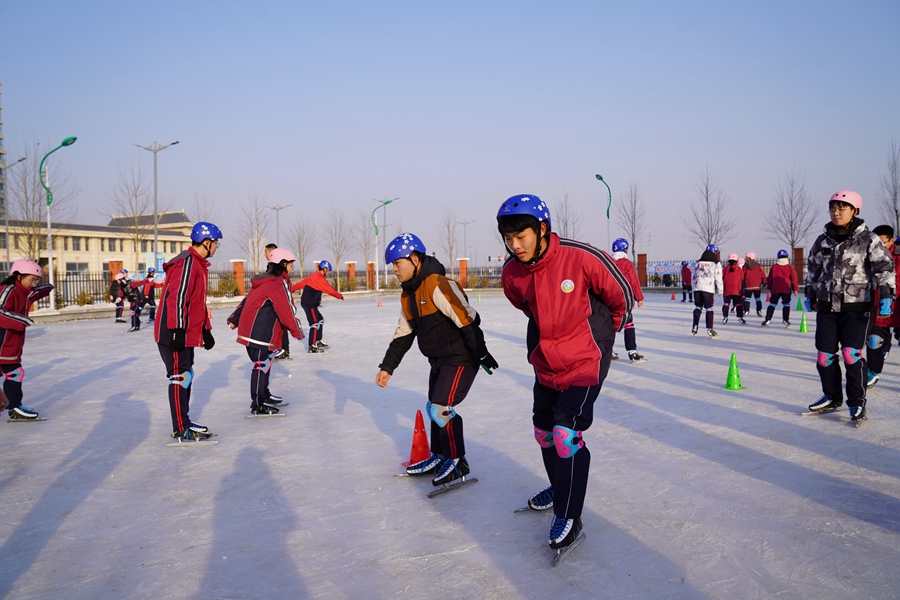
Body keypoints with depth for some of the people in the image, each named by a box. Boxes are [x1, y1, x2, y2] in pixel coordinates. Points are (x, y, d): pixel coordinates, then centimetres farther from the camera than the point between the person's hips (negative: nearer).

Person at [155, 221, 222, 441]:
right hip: (175, 334, -10)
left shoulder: (198, 265, 17)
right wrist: (177, 330, -26)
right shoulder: (186, 263, -16)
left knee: (186, 376, 15)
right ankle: (181, 430, 0)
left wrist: (206, 329, 23)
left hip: (188, 334, 11)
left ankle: (184, 423, 25)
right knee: (180, 378, -6)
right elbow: (176, 297, -24)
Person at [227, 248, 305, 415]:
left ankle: (264, 395, 32)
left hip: (250, 329, 10)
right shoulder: (279, 283, -14)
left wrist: (235, 318, 27)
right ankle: (257, 405, -2)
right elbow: (286, 310, -18)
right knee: (262, 365, -5)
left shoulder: (264, 281, 15)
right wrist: (296, 331, -10)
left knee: (265, 362, 20)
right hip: (260, 333, -10)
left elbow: (247, 300, 21)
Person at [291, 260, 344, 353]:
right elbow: (330, 290, -11)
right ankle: (312, 347, -15)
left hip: (311, 304, 10)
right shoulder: (320, 279, -14)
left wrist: (289, 290, 20)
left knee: (320, 320, 19)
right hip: (309, 304, -10)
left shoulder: (312, 276, 14)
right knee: (315, 324, -13)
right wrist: (340, 296, 2)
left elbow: (300, 283, 16)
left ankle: (318, 341, 28)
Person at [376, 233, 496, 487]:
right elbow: (403, 334, 15)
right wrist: (387, 367, 13)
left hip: (461, 358, -10)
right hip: (439, 360, 10)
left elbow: (467, 319, -26)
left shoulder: (438, 285, -23)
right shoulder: (408, 294, 8)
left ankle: (458, 462, 4)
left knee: (440, 408, -12)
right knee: (435, 409, 15)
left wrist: (481, 354, -26)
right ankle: (439, 456, 32)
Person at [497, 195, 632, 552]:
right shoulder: (512, 272, -8)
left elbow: (621, 295, -7)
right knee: (544, 431, 17)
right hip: (545, 363, 6)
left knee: (567, 435, -12)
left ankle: (569, 517, 4)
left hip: (584, 362, -6)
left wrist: (601, 334, 7)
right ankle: (559, 487, 43)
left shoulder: (581, 258, -24)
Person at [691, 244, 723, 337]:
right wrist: (720, 291, 5)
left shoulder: (699, 263, 15)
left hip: (697, 288, 4)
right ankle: (709, 329, -2)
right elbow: (718, 278, -2)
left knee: (698, 307, 15)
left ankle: (695, 327, 10)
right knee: (709, 309, 0)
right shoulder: (715, 263, 0)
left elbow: (694, 277, 16)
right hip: (708, 288, -4)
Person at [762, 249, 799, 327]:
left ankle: (767, 320, -1)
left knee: (772, 304, 6)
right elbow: (794, 279, 1)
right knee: (786, 304, 10)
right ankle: (786, 320, 4)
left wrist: (769, 287, 23)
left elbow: (769, 278, 9)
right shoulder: (789, 268, 0)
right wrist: (796, 289, 8)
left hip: (775, 289, 1)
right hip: (786, 289, -1)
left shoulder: (774, 267, 4)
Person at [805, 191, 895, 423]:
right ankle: (832, 397, 24)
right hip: (827, 307, 5)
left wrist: (886, 297, -17)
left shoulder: (868, 239, -5)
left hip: (856, 307, -4)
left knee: (851, 353, -12)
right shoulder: (822, 241, 8)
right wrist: (810, 295, 23)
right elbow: (813, 269, 20)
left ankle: (857, 403, 1)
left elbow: (884, 268, -8)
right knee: (824, 355, 6)